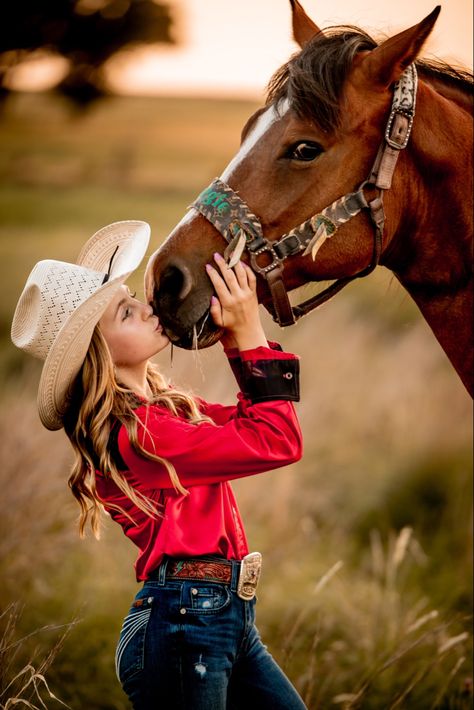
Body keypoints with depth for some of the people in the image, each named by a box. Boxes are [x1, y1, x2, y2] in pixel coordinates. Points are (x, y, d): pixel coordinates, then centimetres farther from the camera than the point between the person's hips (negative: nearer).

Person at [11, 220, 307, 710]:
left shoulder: (160, 405, 10)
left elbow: (249, 422, 17)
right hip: (181, 626, -10)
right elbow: (278, 441, -19)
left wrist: (237, 337, 5)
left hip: (226, 617, 10)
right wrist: (249, 334, -15)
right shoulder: (137, 434, -19)